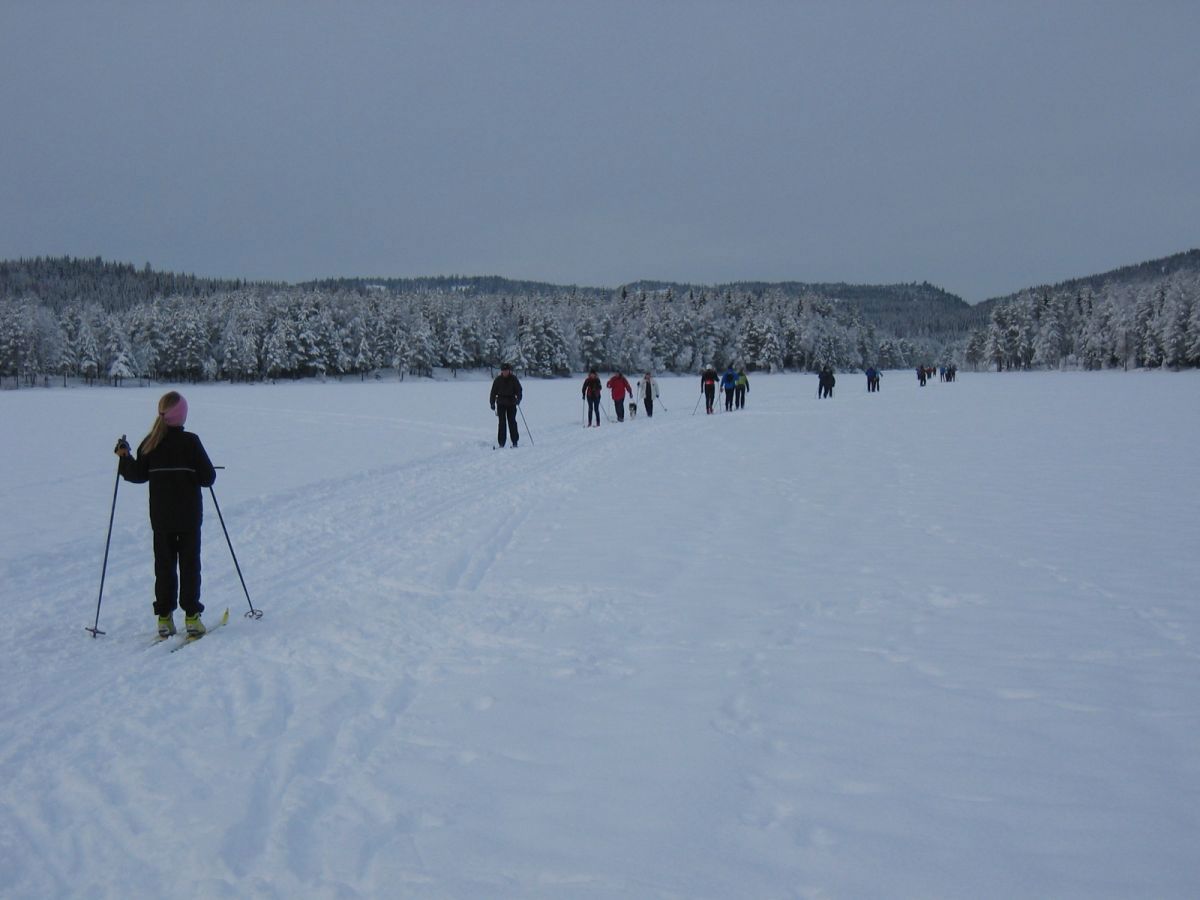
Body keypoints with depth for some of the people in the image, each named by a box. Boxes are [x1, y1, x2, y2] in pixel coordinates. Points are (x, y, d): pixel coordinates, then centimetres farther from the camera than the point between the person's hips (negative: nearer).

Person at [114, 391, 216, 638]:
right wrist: (199, 473, 10)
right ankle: (192, 616, 3)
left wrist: (124, 457, 18)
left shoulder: (150, 443, -3)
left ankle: (164, 618, 9)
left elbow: (138, 475, 4)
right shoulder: (190, 442, -12)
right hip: (189, 516, -3)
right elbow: (208, 477, -12)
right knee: (189, 564, 5)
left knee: (164, 565, 10)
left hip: (160, 517, 3)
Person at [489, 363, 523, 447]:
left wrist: (518, 399, -17)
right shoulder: (498, 379, 2)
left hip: (511, 403, 0)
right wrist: (492, 402, 0)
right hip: (501, 404, 0)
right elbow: (493, 391, 6)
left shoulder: (513, 379, 1)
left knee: (512, 422, 0)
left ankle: (515, 442, 5)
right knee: (502, 423, -3)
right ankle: (501, 443, -1)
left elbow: (519, 389, 0)